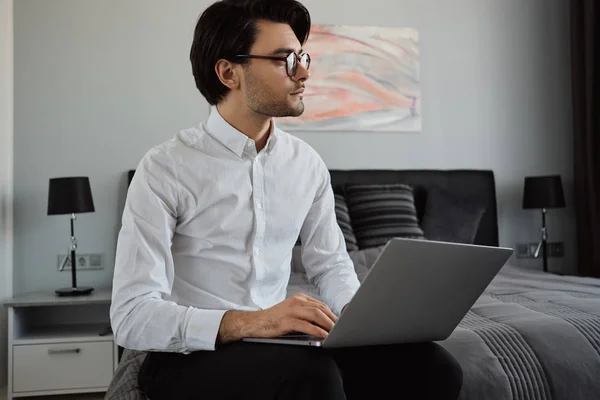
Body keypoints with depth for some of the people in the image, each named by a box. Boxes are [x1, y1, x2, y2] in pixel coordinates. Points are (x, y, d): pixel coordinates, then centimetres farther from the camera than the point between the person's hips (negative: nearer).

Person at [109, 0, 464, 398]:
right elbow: (132, 316, -19)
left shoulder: (307, 163, 4)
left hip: (280, 342, 5)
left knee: (431, 367, -17)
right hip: (190, 354, -4)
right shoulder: (164, 169, -13)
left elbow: (331, 264, 15)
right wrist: (250, 322, -33)